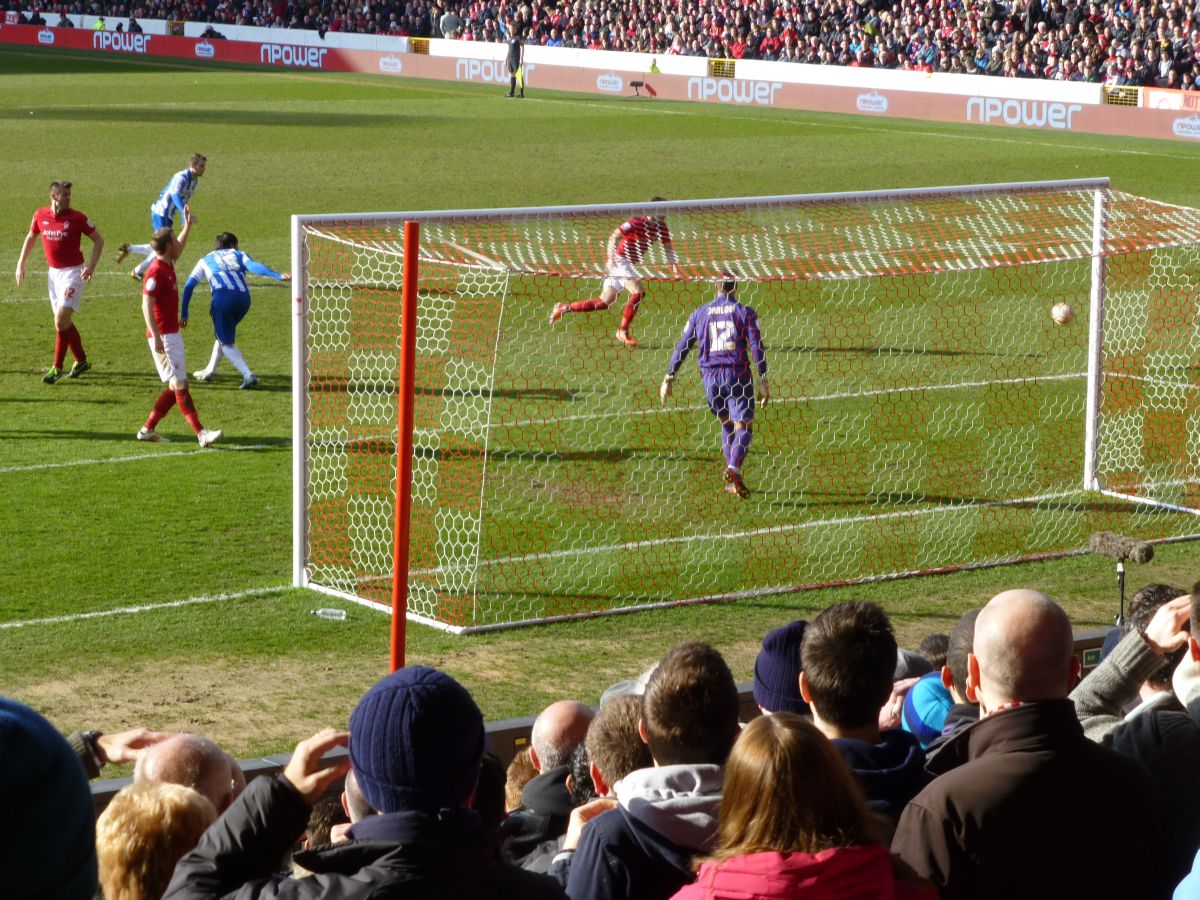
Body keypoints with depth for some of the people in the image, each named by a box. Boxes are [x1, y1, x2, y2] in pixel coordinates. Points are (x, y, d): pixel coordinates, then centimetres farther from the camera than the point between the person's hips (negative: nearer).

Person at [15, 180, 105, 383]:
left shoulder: (77, 218, -11)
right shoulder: (40, 216, 0)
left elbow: (99, 240, -3)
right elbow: (31, 238, 17)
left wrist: (91, 266, -14)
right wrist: (21, 264, 13)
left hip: (73, 272, -5)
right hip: (53, 272, 5)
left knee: (61, 320, -13)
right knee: (64, 321, 10)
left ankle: (57, 367, -5)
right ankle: (81, 361, 27)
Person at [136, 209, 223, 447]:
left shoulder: (168, 266, 12)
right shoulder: (156, 272, -16)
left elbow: (178, 249, 38)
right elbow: (146, 305, -22)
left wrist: (188, 226, 38)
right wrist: (156, 337, -27)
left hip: (172, 334, 10)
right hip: (163, 336, -10)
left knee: (175, 387, 10)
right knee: (179, 385, -11)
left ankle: (147, 429, 16)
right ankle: (201, 434, -16)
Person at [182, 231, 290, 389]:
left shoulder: (206, 260, 28)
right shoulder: (239, 255, 28)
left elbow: (189, 286, 19)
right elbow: (254, 266, 6)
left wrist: (184, 314, 20)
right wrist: (278, 276, -8)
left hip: (222, 298, -3)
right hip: (243, 299, 3)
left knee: (227, 343, 7)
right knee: (225, 335, 27)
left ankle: (248, 375, -13)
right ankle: (208, 372, 37)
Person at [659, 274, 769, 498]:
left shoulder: (700, 313, 10)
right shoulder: (745, 312, 2)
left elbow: (682, 347, 8)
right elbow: (756, 347, -5)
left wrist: (669, 379, 11)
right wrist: (763, 381, -4)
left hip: (710, 376, 3)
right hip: (737, 374, -3)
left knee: (727, 424, 20)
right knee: (743, 427, -1)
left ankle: (731, 476, 14)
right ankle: (734, 470, -25)